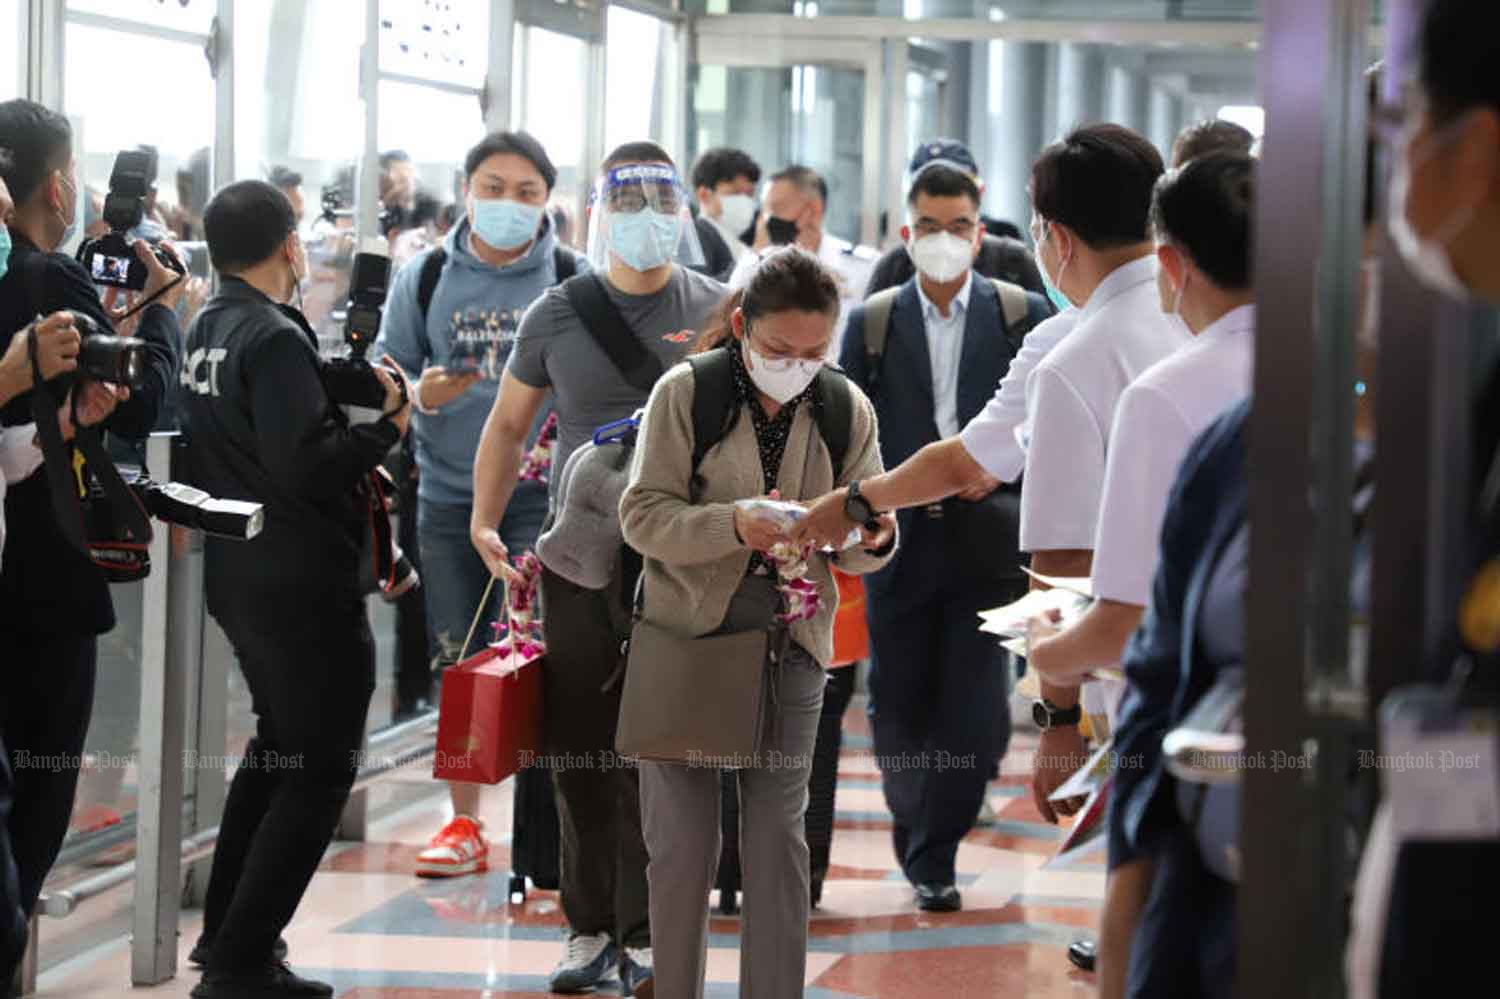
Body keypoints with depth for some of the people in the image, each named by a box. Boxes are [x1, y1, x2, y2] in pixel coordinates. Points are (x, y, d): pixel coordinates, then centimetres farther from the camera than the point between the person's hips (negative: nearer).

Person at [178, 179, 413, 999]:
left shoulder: (207, 329, 9)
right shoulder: (275, 339, -19)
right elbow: (305, 466, -26)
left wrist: (341, 401, 8)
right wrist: (387, 425, -16)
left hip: (237, 573, 10)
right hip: (304, 583, -10)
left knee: (278, 744, 25)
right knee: (322, 769, -3)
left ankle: (226, 931, 31)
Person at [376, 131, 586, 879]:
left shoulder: (573, 281, -1)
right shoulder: (423, 279, 5)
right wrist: (419, 394, -13)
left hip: (542, 493, -3)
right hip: (448, 493, 3)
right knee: (458, 667, 9)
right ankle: (464, 825, 19)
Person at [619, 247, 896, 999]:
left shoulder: (848, 410, -1)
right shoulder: (685, 393, -9)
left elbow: (855, 553, 2)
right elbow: (641, 515, -14)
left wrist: (872, 538, -22)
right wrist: (734, 526, -30)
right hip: (684, 634, -2)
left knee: (778, 838, 3)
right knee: (681, 840, 4)